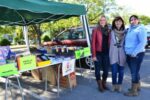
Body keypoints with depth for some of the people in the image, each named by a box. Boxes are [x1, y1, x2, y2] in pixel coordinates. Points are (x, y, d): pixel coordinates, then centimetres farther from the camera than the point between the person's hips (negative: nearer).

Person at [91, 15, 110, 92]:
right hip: (98, 53, -4)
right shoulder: (95, 30, -3)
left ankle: (104, 84, 32)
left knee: (106, 70, 10)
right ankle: (100, 86, 24)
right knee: (98, 70, 6)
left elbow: (109, 42, 11)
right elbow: (93, 43, -7)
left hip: (106, 53, 4)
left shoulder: (108, 30, 10)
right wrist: (93, 55, -11)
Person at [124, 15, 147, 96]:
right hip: (129, 54, 8)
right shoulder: (129, 29, 15)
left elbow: (143, 42, -19)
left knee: (134, 72, -1)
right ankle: (137, 86, 35)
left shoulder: (141, 28, -9)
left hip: (137, 54, -8)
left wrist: (134, 52, -22)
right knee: (134, 72, 18)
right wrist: (126, 51, 9)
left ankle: (134, 91, 10)